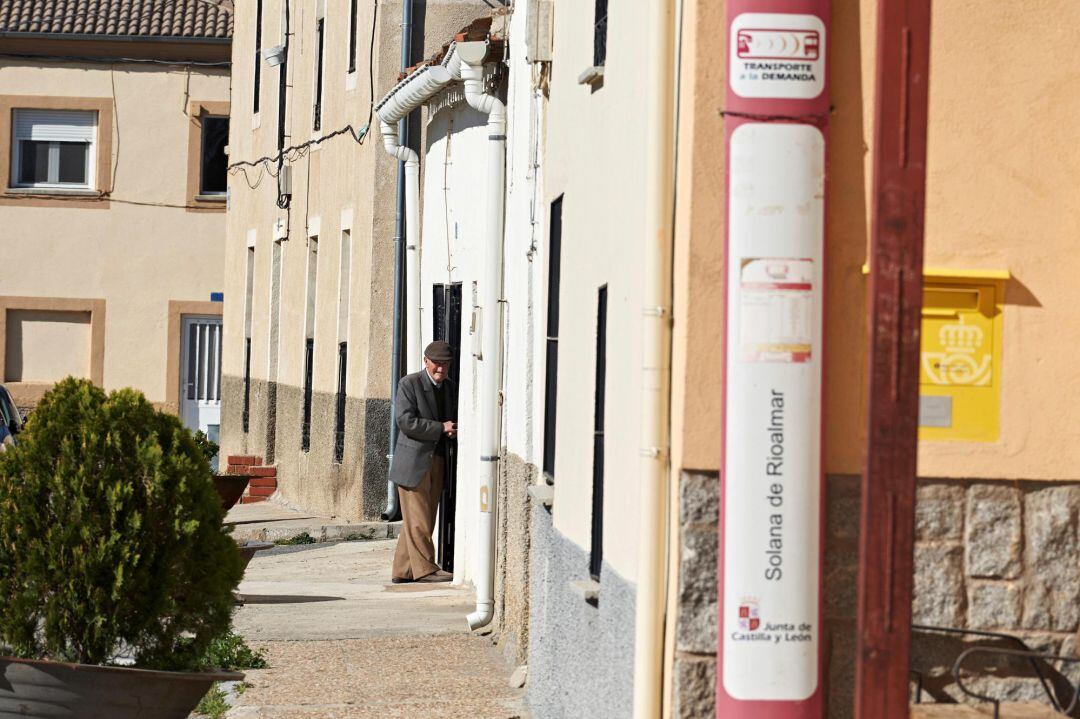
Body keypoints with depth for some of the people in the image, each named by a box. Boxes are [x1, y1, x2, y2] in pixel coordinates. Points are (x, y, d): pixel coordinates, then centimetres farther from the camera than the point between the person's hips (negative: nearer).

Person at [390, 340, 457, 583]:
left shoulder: (450, 387, 14)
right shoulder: (409, 384, -7)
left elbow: (453, 419, 25)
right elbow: (406, 421, -16)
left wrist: (454, 431, 0)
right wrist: (441, 428, -16)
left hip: (437, 461, 7)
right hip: (413, 461, -7)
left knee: (425, 520, 8)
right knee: (417, 519, -5)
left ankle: (403, 571, 13)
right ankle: (424, 568, 0)